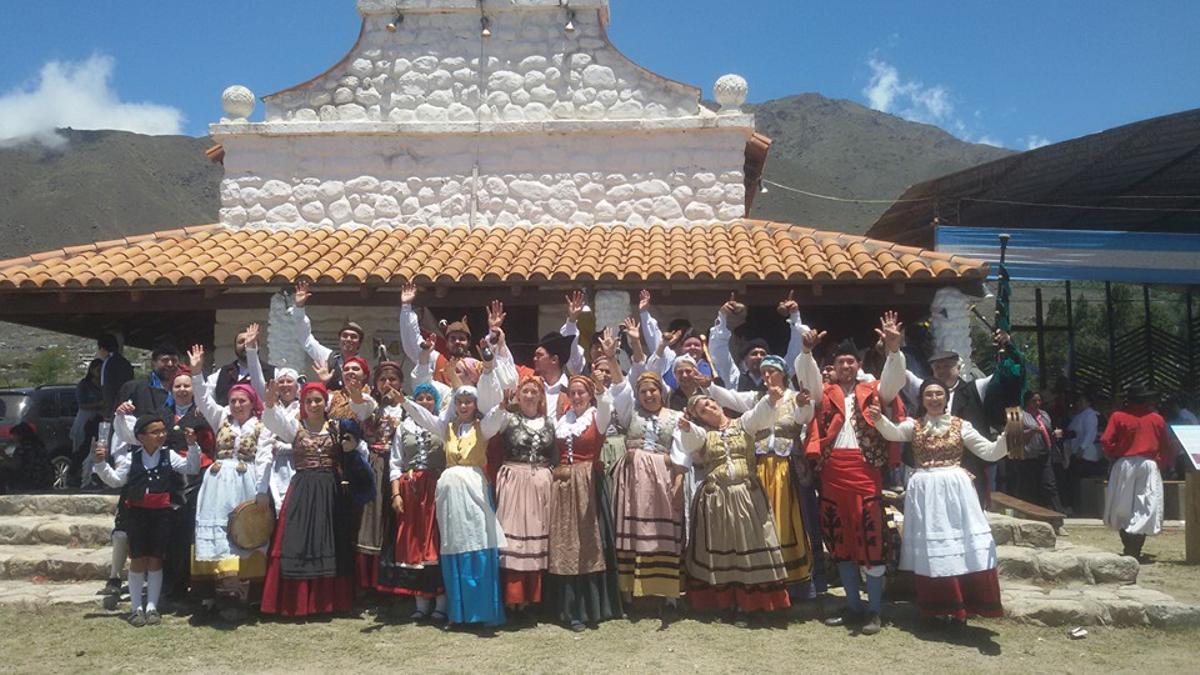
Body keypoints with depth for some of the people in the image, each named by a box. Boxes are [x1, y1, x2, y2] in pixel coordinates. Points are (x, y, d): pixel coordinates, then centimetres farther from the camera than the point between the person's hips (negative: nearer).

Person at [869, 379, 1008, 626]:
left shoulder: (960, 425, 6)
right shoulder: (913, 425, 7)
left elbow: (990, 452, 3)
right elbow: (893, 433, -15)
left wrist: (1007, 437, -17)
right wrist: (879, 419, -36)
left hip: (955, 488, 0)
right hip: (925, 490, 0)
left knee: (965, 548, -5)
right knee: (931, 551, 3)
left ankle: (961, 607, 6)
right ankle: (937, 608, 15)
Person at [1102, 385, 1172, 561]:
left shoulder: (1118, 417, -3)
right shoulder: (1157, 419, 2)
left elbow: (1106, 442, -9)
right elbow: (1166, 447, 6)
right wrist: (1162, 464, 20)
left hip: (1124, 465, -1)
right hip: (1149, 467, 1)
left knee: (1122, 509, 11)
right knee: (1144, 510, 3)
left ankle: (1128, 548, 13)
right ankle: (1135, 552, -1)